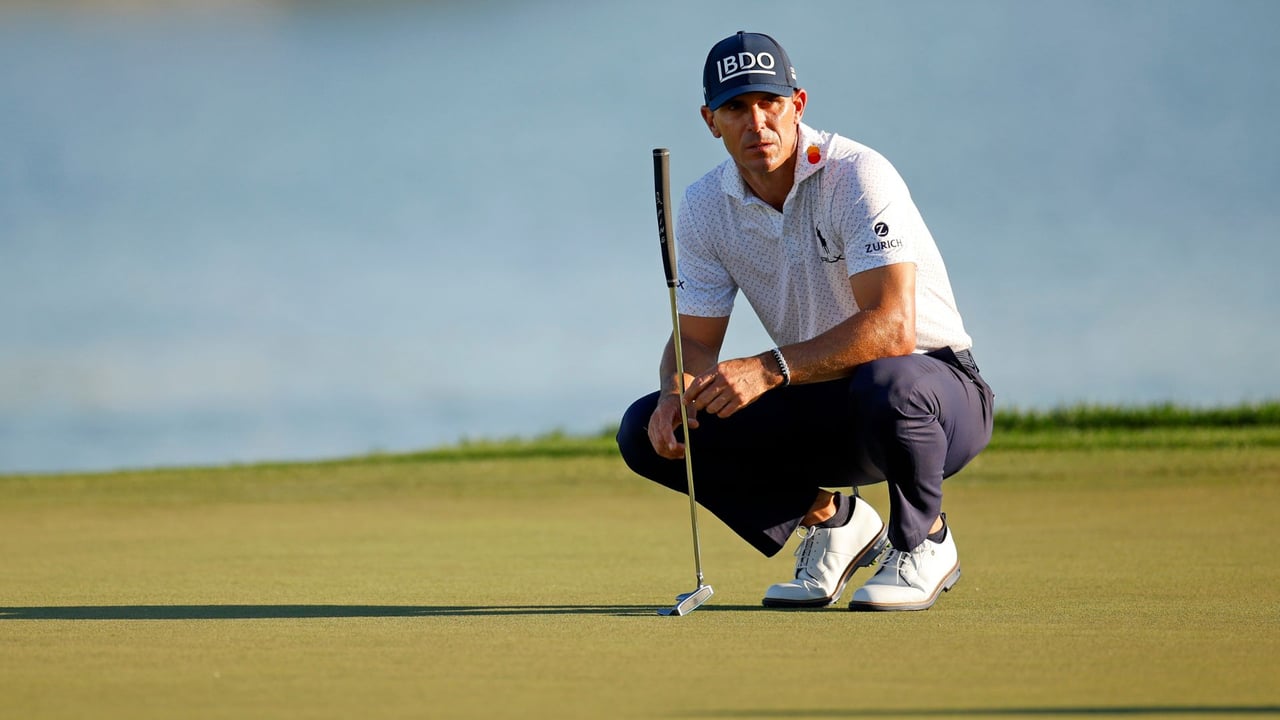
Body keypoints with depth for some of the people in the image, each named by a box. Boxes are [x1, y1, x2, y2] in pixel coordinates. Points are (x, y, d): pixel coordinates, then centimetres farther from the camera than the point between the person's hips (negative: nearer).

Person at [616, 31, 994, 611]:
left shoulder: (857, 177, -21)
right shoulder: (704, 209, -3)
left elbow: (892, 326, -32)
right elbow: (695, 340, 2)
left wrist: (769, 369, -41)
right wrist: (676, 392, -23)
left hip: (936, 385, -6)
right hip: (821, 409, 6)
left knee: (887, 385, -42)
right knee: (646, 433, -11)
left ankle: (923, 542, -10)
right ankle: (830, 519, 7)